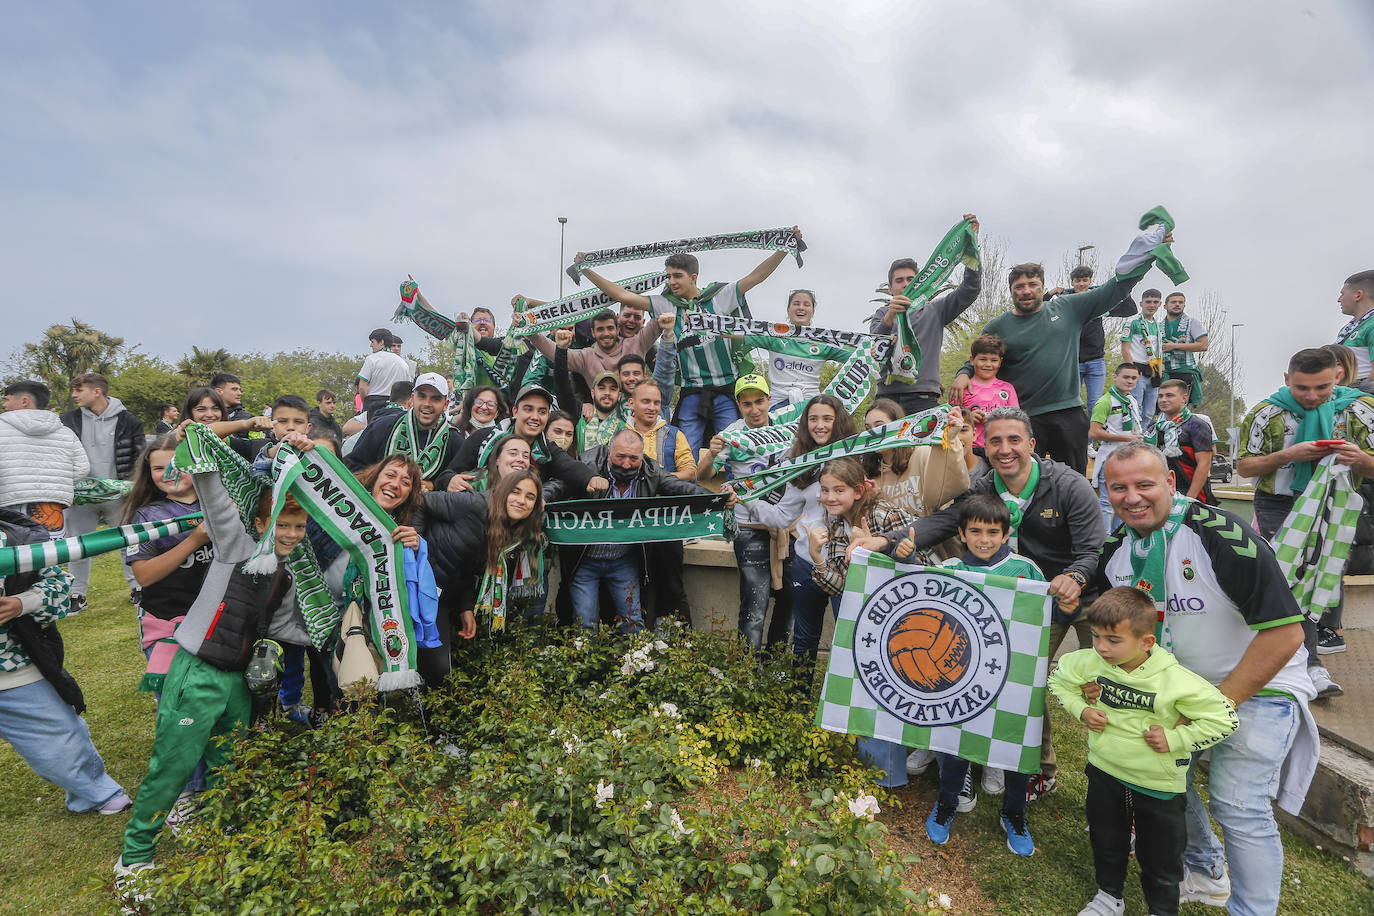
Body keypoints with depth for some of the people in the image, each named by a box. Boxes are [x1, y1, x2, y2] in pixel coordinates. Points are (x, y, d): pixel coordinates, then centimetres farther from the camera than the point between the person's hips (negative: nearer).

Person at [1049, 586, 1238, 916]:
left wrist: (1175, 739, -20)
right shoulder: (1090, 662, -15)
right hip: (1105, 773, 3)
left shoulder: (1176, 681, -26)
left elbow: (1226, 718, -16)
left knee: (1160, 857, 18)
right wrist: (1081, 710, -10)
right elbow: (1059, 678, 3)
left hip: (1159, 786, -3)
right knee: (1106, 842, 23)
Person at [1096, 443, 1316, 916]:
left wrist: (1219, 705, -23)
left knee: (1238, 804, -7)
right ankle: (1205, 873, 37)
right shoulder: (1115, 549, -6)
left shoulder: (1221, 535, -25)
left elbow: (1285, 632, -24)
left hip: (1255, 685, -5)